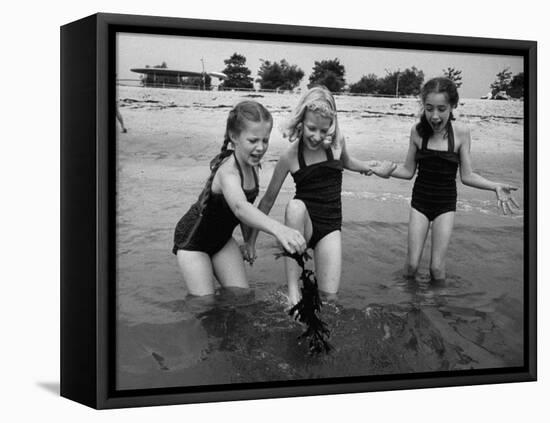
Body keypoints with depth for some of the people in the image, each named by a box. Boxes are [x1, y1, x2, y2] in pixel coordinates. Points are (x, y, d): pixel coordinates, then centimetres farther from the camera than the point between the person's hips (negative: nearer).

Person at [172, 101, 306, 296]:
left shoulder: (250, 165, -11)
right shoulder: (228, 172, -38)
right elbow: (239, 207, -59)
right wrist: (278, 228, -75)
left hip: (222, 237, 7)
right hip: (193, 240, -7)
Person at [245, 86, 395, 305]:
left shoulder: (336, 142, -5)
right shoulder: (290, 156, -13)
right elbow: (268, 200, -3)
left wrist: (368, 167, 6)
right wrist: (251, 239, -2)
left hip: (330, 226, 2)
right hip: (303, 223, -2)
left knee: (329, 295, -15)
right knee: (296, 206, -40)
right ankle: (292, 289, -33)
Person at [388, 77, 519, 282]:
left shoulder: (460, 132, -12)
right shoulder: (418, 130, -9)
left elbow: (467, 176, -5)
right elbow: (408, 171, 2)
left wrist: (496, 187, -18)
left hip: (445, 203, -1)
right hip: (420, 200, 1)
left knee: (437, 269, -5)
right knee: (412, 264, -2)